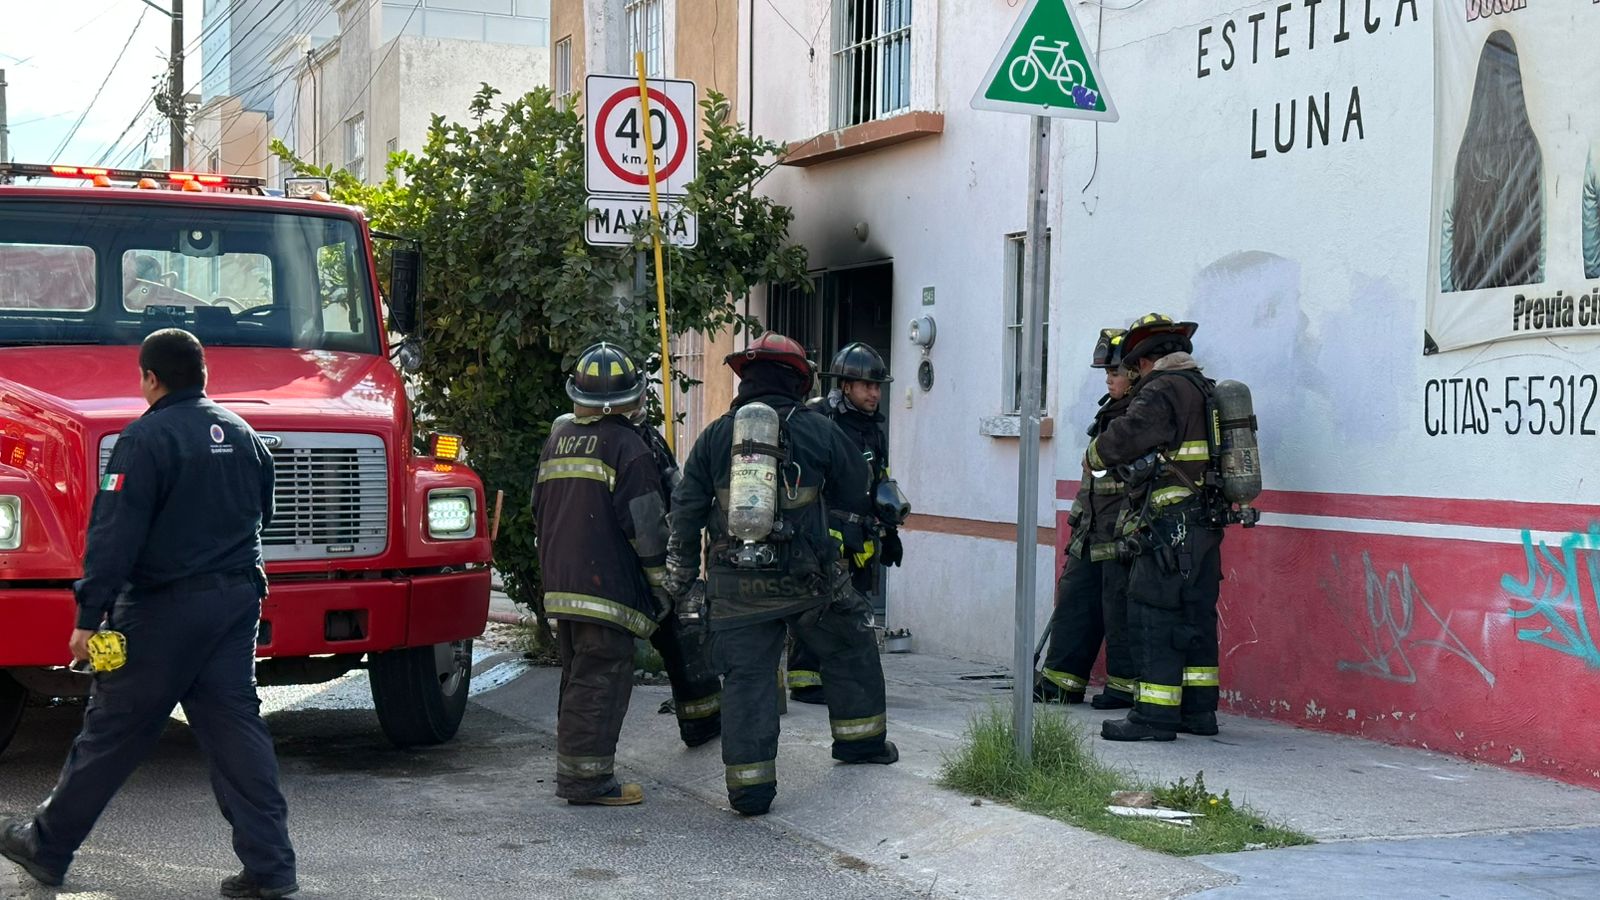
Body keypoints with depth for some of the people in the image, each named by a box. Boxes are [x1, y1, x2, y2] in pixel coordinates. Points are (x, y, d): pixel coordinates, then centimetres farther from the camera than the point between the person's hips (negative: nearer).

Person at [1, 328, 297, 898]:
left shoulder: (146, 439, -12)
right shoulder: (242, 435, 10)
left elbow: (115, 535, -18)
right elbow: (259, 514, 22)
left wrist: (88, 616, -16)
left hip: (164, 607, -6)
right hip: (239, 597, 6)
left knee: (113, 728, 5)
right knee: (234, 726, 5)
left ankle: (46, 847, 21)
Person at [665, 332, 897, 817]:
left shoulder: (715, 437, 4)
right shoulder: (820, 432, -1)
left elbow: (685, 512, 6)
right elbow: (854, 498, 9)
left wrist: (682, 578, 15)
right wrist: (852, 541, 29)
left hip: (737, 587, 1)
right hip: (810, 579, -1)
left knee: (746, 678, 5)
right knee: (851, 651, 22)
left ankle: (749, 786, 3)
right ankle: (861, 740, 35)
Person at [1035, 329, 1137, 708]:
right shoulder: (1111, 411, 18)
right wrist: (1079, 517, 23)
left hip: (1123, 534, -10)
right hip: (1093, 535, 10)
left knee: (1120, 609, -4)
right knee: (1075, 598, 11)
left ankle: (1126, 684, 5)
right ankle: (1062, 678, 18)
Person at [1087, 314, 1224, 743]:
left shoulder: (1162, 393, -12)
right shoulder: (1206, 391, 16)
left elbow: (1119, 441, -19)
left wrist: (1094, 456, 1)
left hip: (1168, 531, -9)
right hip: (1205, 529, 9)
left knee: (1153, 619, -6)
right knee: (1196, 615, 14)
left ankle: (1156, 715, -6)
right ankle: (1199, 709, 19)